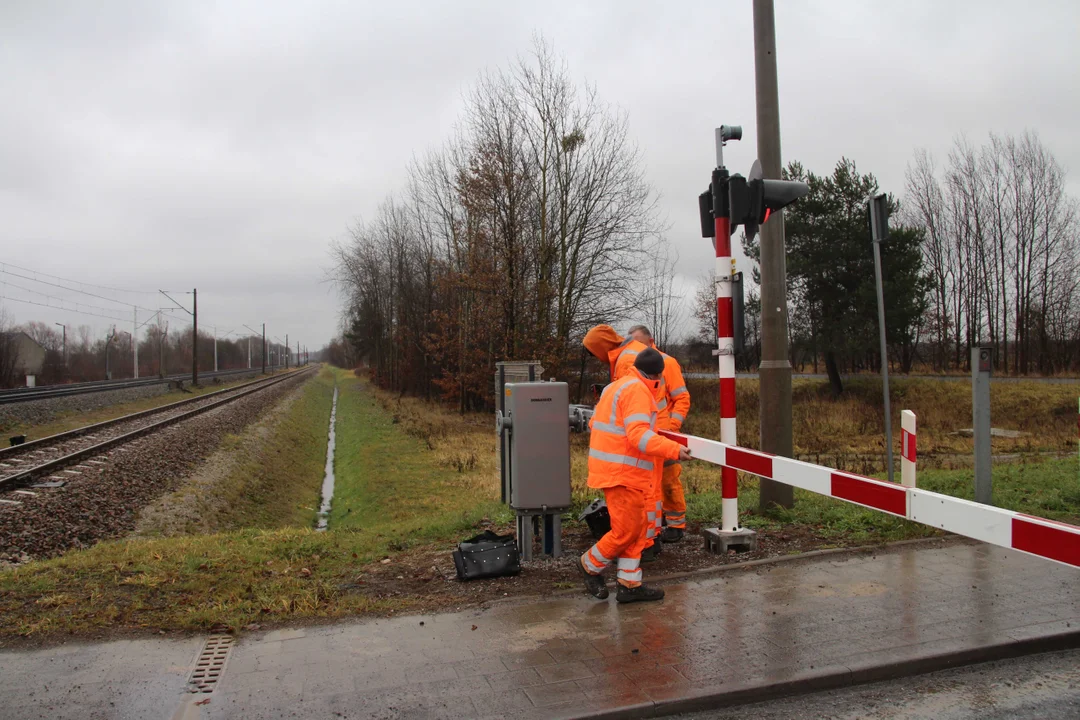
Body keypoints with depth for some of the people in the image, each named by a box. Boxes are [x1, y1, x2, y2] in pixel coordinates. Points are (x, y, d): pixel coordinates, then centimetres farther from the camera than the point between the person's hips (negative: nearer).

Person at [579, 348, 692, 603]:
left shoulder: (616, 386, 17)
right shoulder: (637, 390, -14)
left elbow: (595, 423, 23)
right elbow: (639, 435, -25)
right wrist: (674, 450, -27)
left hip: (611, 467, 11)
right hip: (622, 472, -11)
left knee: (637, 528, 13)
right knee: (627, 530, -2)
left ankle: (630, 584, 18)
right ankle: (590, 565, 17)